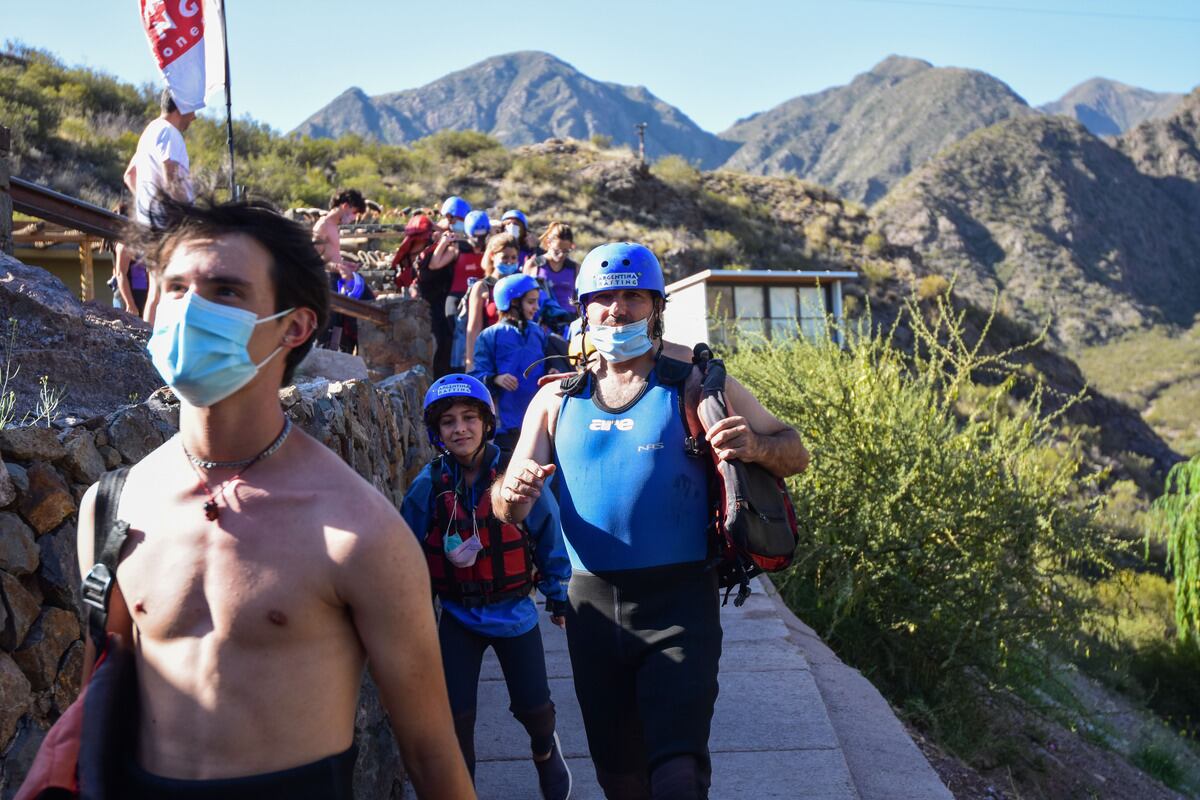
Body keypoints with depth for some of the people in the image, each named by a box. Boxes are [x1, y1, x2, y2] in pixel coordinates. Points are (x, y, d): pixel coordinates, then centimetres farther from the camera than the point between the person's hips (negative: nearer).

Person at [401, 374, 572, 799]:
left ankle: (545, 752, 47)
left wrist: (559, 597, 4)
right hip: (457, 616, 1)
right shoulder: (428, 486, -11)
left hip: (514, 611, 0)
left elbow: (549, 537, -3)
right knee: (455, 715, 1)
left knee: (533, 706, 11)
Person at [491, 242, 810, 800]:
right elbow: (507, 510, 2)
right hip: (593, 601, 4)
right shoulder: (556, 399, 5)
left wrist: (756, 446, -25)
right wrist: (513, 495, -23)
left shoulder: (695, 383, -3)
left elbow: (795, 453, -2)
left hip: (679, 600, -3)